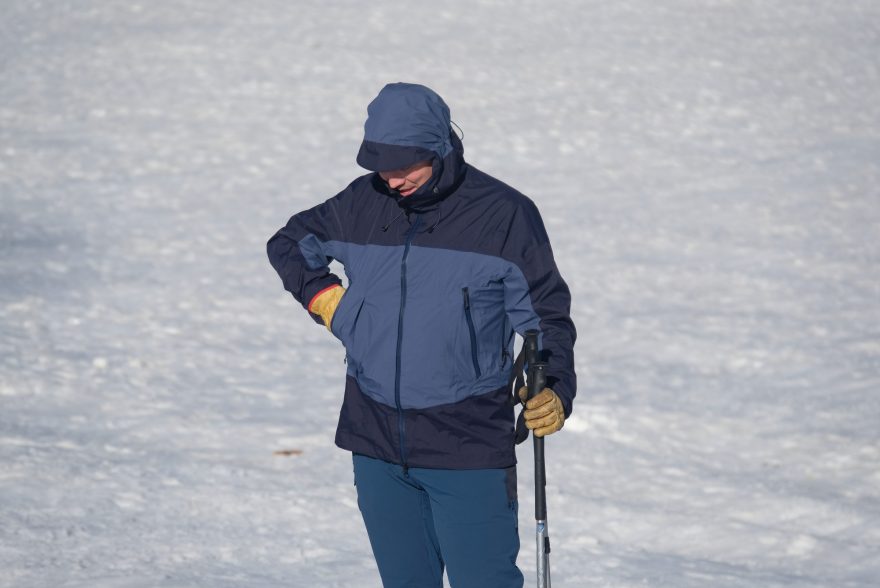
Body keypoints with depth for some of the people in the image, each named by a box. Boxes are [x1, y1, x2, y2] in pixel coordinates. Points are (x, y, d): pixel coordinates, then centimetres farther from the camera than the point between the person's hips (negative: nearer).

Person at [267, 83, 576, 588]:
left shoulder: (504, 214, -5)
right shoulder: (361, 206, 5)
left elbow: (546, 314, -1)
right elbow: (288, 245, 24)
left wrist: (553, 393, -16)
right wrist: (326, 299, 8)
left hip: (469, 450, -4)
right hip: (376, 444, 4)